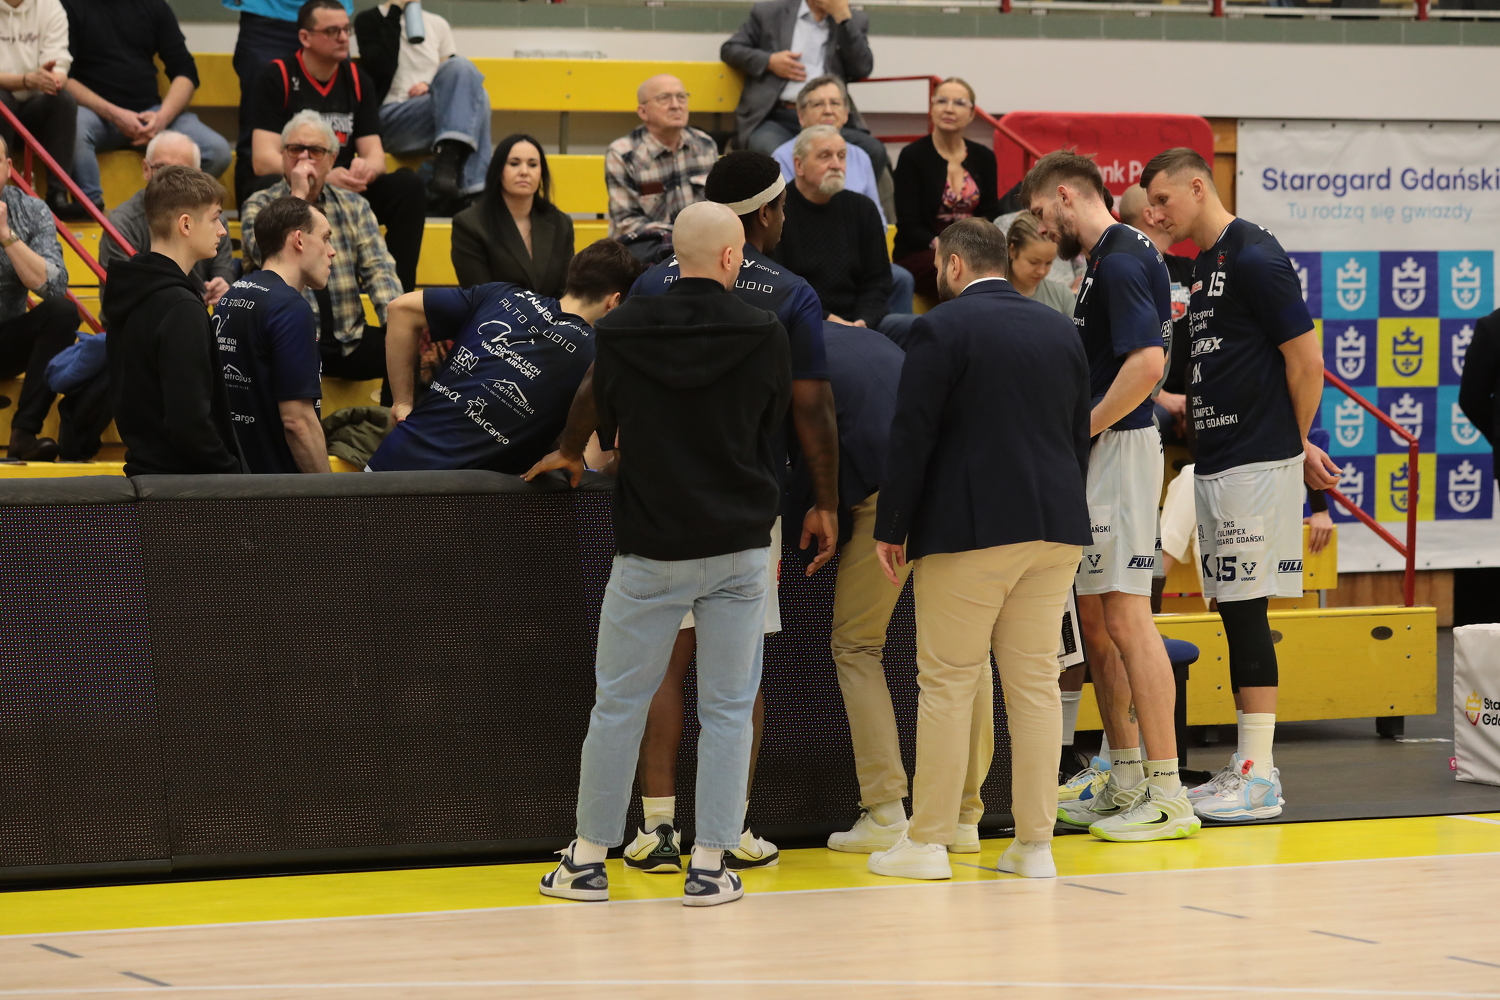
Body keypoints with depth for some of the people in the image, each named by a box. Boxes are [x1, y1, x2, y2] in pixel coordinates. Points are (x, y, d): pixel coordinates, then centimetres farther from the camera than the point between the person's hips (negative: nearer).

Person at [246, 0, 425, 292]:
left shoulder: (357, 80, 4)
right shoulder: (277, 77, -11)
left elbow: (374, 154, 0)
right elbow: (263, 159, -19)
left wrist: (366, 170, -26)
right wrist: (323, 178, -33)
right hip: (284, 188, -5)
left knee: (409, 187, -17)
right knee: (271, 188, -39)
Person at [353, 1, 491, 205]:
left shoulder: (437, 24, 18)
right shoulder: (369, 21, 6)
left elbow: (456, 75, 17)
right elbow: (382, 68, -12)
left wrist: (433, 86, -6)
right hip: (392, 120, -4)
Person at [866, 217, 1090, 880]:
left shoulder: (942, 329, -7)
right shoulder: (1060, 331, 13)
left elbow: (912, 435, -9)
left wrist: (890, 528, -3)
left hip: (968, 530, -6)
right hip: (1055, 528, 6)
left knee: (948, 682, 0)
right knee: (1036, 682, 7)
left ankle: (928, 842, 3)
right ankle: (1035, 844, 7)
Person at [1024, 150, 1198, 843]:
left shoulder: (1119, 261, -14)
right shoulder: (1111, 257, 17)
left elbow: (1147, 362, -25)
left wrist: (1080, 431, -17)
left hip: (1119, 449, -11)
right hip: (1099, 457, 11)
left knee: (1125, 619, -11)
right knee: (1095, 623, 13)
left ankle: (1166, 794, -11)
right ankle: (1124, 783, 19)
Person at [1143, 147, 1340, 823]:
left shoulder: (1254, 259, -12)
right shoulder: (1202, 269, 17)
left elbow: (1306, 362, -13)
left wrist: (1295, 448, -1)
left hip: (1254, 464, -9)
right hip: (1214, 462, 9)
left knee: (1245, 609, -8)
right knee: (1234, 612, 9)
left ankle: (1259, 775, -6)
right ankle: (1246, 767, 13)